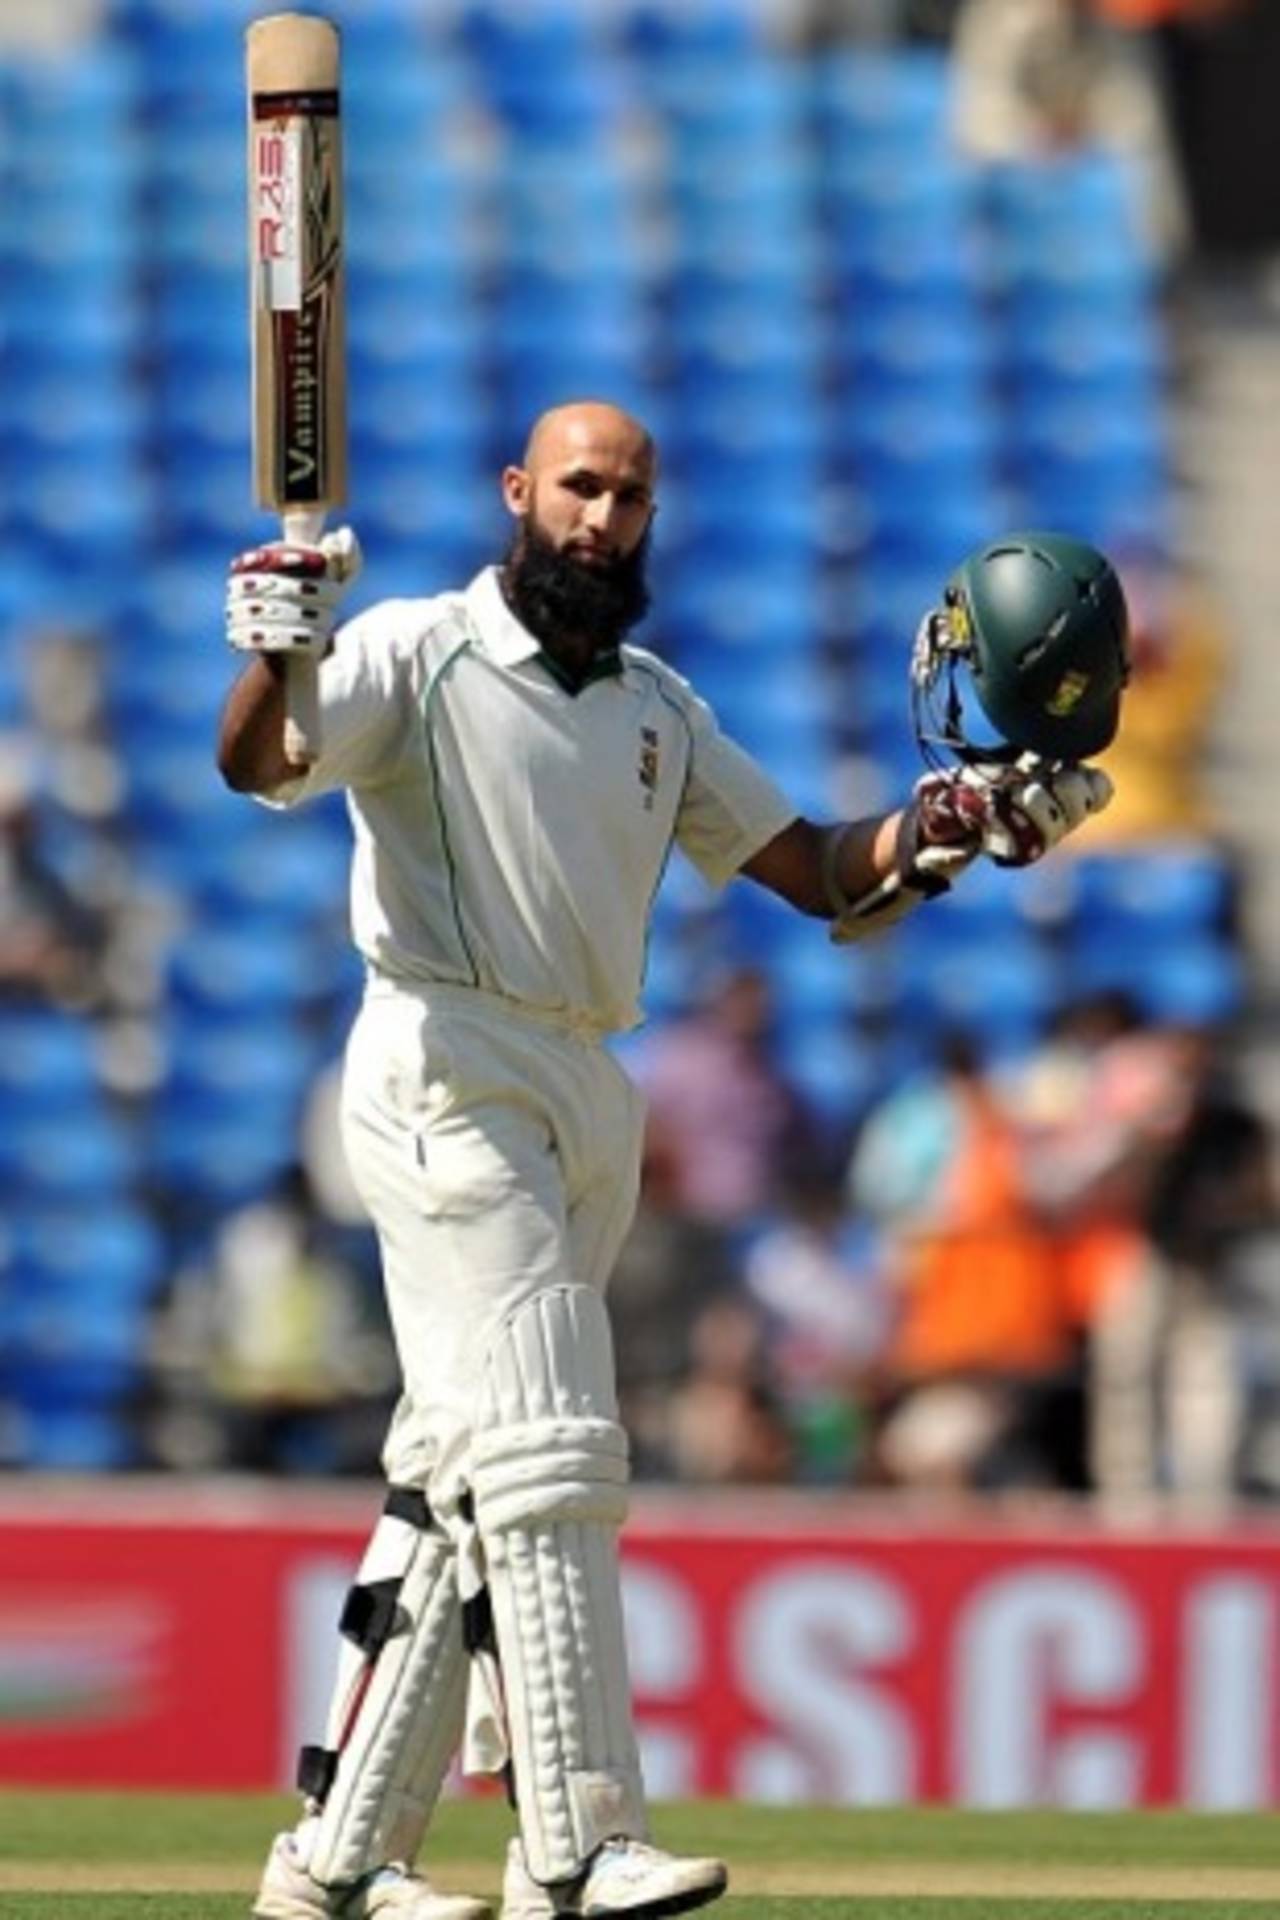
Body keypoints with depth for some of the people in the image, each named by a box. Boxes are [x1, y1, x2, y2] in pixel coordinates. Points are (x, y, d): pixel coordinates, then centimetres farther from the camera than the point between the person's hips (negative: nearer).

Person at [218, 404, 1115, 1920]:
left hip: (589, 1105, 7)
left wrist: (950, 826, 0)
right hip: (446, 1077, -7)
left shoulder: (660, 712, 19)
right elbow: (259, 766, -18)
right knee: (545, 1453, -17)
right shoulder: (417, 655, -2)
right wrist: (275, 658, -40)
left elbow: (819, 873, 19)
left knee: (461, 1484, 8)